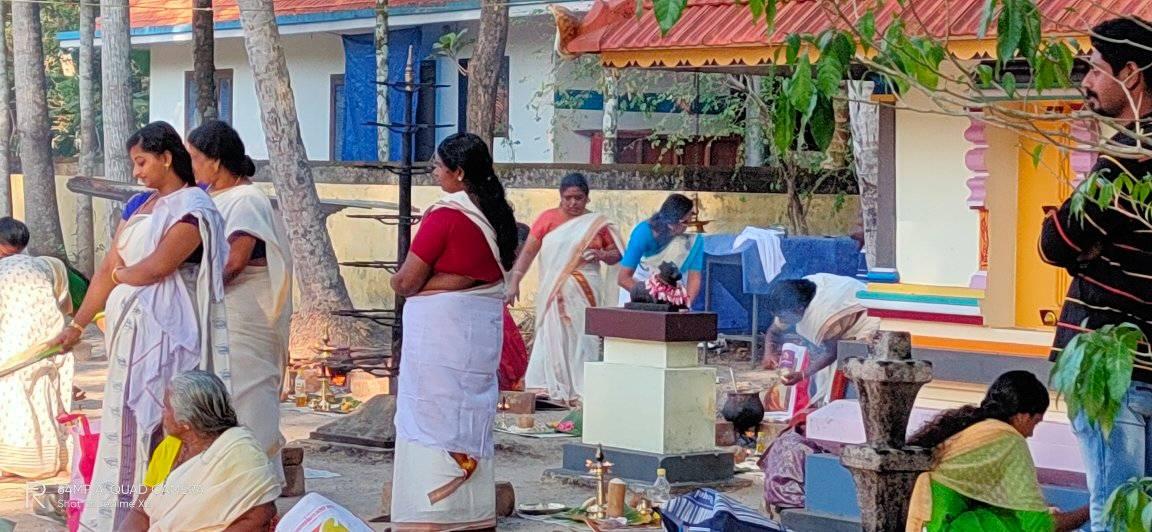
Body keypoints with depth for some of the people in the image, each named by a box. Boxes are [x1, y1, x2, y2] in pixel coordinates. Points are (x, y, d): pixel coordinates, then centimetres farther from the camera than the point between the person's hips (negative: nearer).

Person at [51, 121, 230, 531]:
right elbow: (108, 270, 17)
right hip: (131, 328, 8)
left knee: (149, 421, -7)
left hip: (163, 331, -7)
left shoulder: (193, 208, -8)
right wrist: (77, 325, 16)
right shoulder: (140, 206, 16)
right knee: (126, 420, 7)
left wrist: (121, 273, 3)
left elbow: (156, 266, -17)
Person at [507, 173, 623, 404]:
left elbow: (616, 255, 12)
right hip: (554, 293, 0)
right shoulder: (548, 218, 4)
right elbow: (528, 252, 3)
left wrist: (602, 255, -10)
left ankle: (582, 391, 2)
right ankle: (553, 390, -1)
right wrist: (514, 280, -6)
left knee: (583, 339, -1)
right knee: (553, 338, -3)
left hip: (585, 292, 1)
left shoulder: (598, 224, 7)